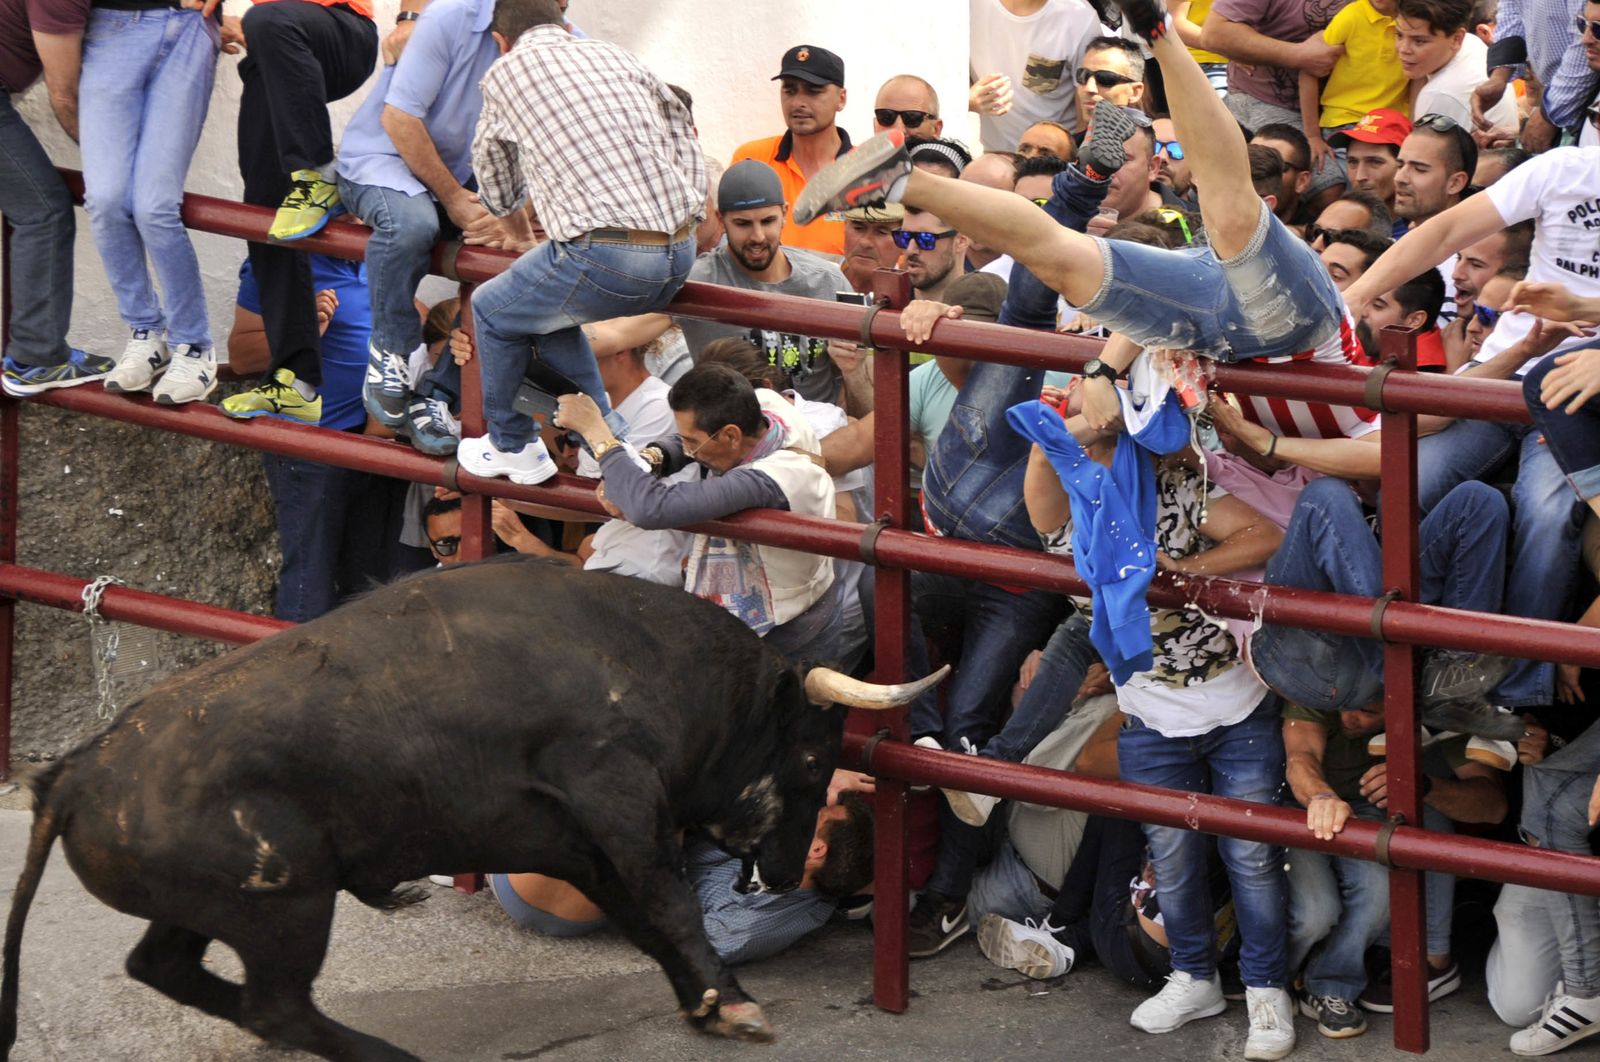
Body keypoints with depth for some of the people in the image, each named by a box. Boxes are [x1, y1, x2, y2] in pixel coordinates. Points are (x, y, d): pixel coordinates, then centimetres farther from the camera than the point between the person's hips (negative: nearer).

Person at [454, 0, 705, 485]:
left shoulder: (505, 72, 9)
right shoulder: (614, 55, 20)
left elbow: (499, 199, 21)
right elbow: (686, 144, 16)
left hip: (606, 259, -6)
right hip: (680, 257, 6)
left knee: (494, 312, 22)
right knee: (546, 301, 31)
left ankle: (512, 447, 35)